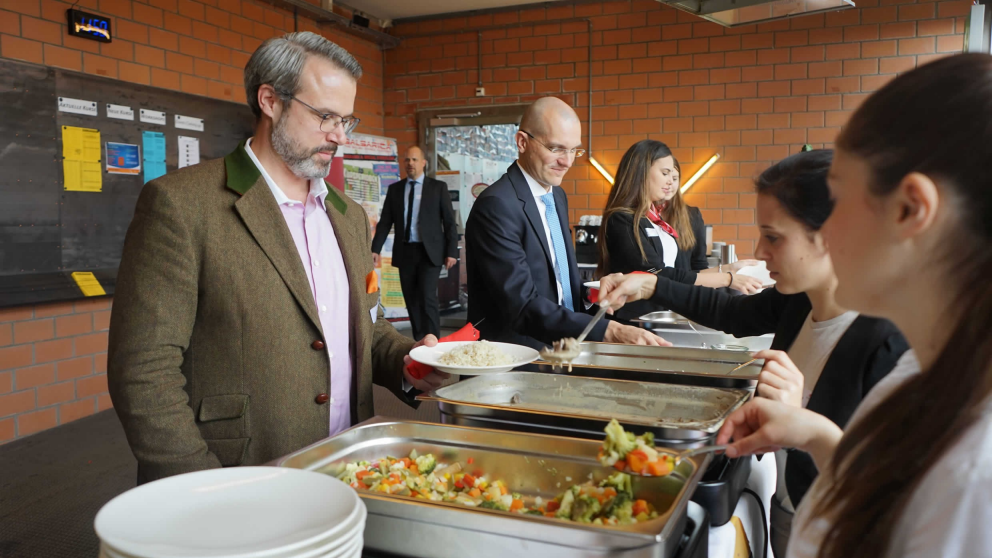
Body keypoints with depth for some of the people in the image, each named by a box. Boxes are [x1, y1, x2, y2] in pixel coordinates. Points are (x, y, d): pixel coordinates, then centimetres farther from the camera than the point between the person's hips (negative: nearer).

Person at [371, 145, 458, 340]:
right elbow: (385, 222, 7)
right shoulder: (394, 189, 9)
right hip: (405, 251, 3)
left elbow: (449, 221, 0)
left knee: (427, 298, -12)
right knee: (411, 300, 7)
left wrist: (452, 251, -7)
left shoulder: (438, 187, 2)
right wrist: (376, 249, -3)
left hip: (430, 251, -3)